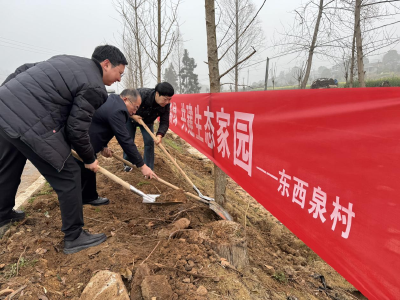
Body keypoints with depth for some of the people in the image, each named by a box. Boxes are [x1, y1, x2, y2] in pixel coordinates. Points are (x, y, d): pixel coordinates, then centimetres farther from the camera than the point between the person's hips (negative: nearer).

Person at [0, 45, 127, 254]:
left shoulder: (67, 60, 18)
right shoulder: (94, 87, -9)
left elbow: (23, 70, 21)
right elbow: (76, 129, -10)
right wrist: (89, 159, 5)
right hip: (30, 125, -10)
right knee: (68, 177, 1)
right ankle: (74, 237, 12)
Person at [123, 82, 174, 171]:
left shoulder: (165, 105, -27)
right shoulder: (142, 94, -40)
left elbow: (164, 123, -24)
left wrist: (159, 135, -42)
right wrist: (132, 115, -33)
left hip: (147, 121, 2)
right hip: (130, 118, -2)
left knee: (149, 142, -9)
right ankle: (127, 164, 26)